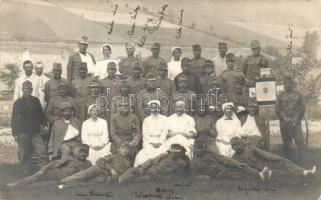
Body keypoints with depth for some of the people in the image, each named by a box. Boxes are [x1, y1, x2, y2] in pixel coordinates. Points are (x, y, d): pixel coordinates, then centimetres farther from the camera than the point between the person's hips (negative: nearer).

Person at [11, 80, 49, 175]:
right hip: (23, 133, -2)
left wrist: (44, 125, 6)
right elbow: (14, 119, 2)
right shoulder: (17, 103, 0)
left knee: (42, 151, -2)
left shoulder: (35, 100, 7)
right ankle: (27, 170, 21)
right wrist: (15, 133, -2)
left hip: (36, 132, 2)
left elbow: (41, 114, 15)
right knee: (24, 154, 7)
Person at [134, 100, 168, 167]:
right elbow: (145, 133, 8)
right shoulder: (146, 120, 16)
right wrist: (151, 143, -7)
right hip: (149, 142, 1)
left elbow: (165, 131, 4)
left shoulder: (164, 118, 12)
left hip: (161, 142, -1)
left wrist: (159, 143, -9)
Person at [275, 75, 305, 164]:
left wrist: (296, 119, -10)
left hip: (295, 122, -1)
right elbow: (277, 109, 1)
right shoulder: (281, 95, 5)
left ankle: (301, 163, -1)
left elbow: (302, 109, 2)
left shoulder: (298, 95, 5)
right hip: (284, 122, 1)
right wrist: (285, 118, -10)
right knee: (286, 143, 9)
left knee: (300, 142, -8)